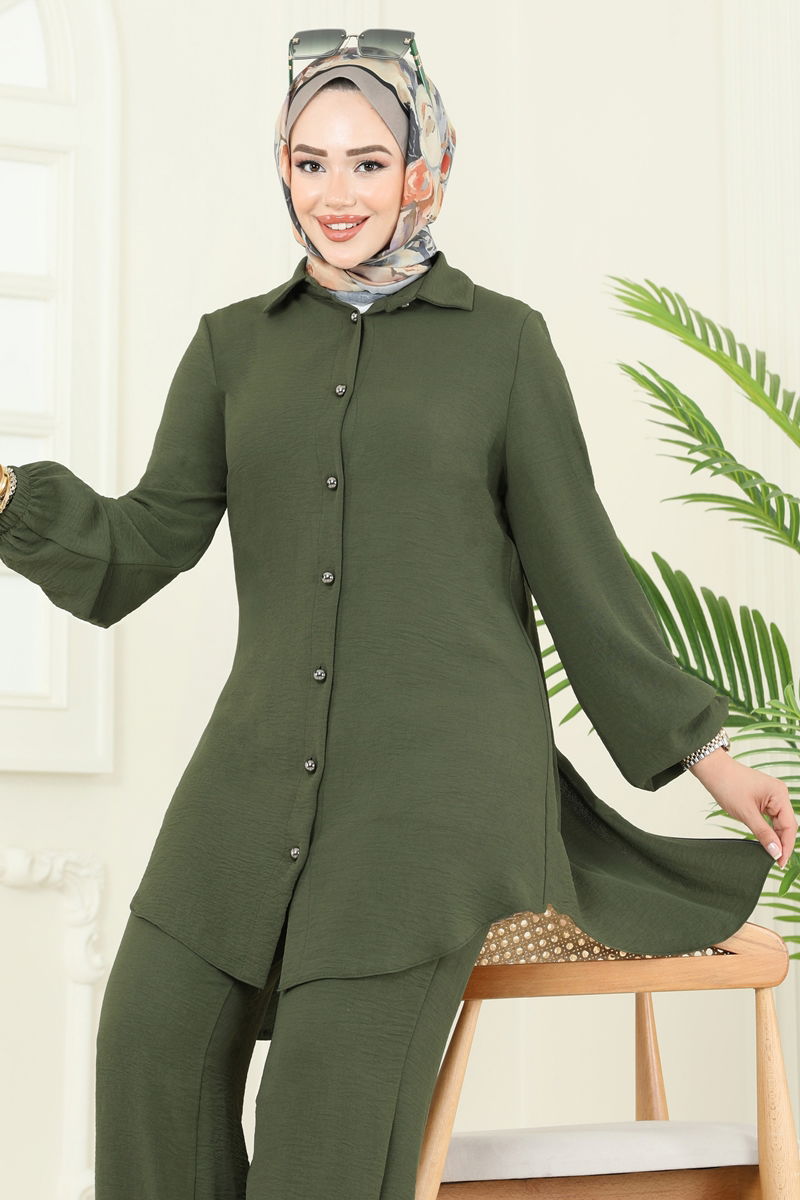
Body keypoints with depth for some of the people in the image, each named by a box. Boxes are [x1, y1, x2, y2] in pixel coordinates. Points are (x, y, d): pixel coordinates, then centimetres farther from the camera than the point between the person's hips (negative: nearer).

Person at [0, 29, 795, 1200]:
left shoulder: (503, 340, 5)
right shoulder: (236, 346, 13)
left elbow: (580, 567, 6)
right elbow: (145, 543, 7)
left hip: (439, 773, -3)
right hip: (269, 763, 3)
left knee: (337, 1103, -13)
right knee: (158, 1046, -11)